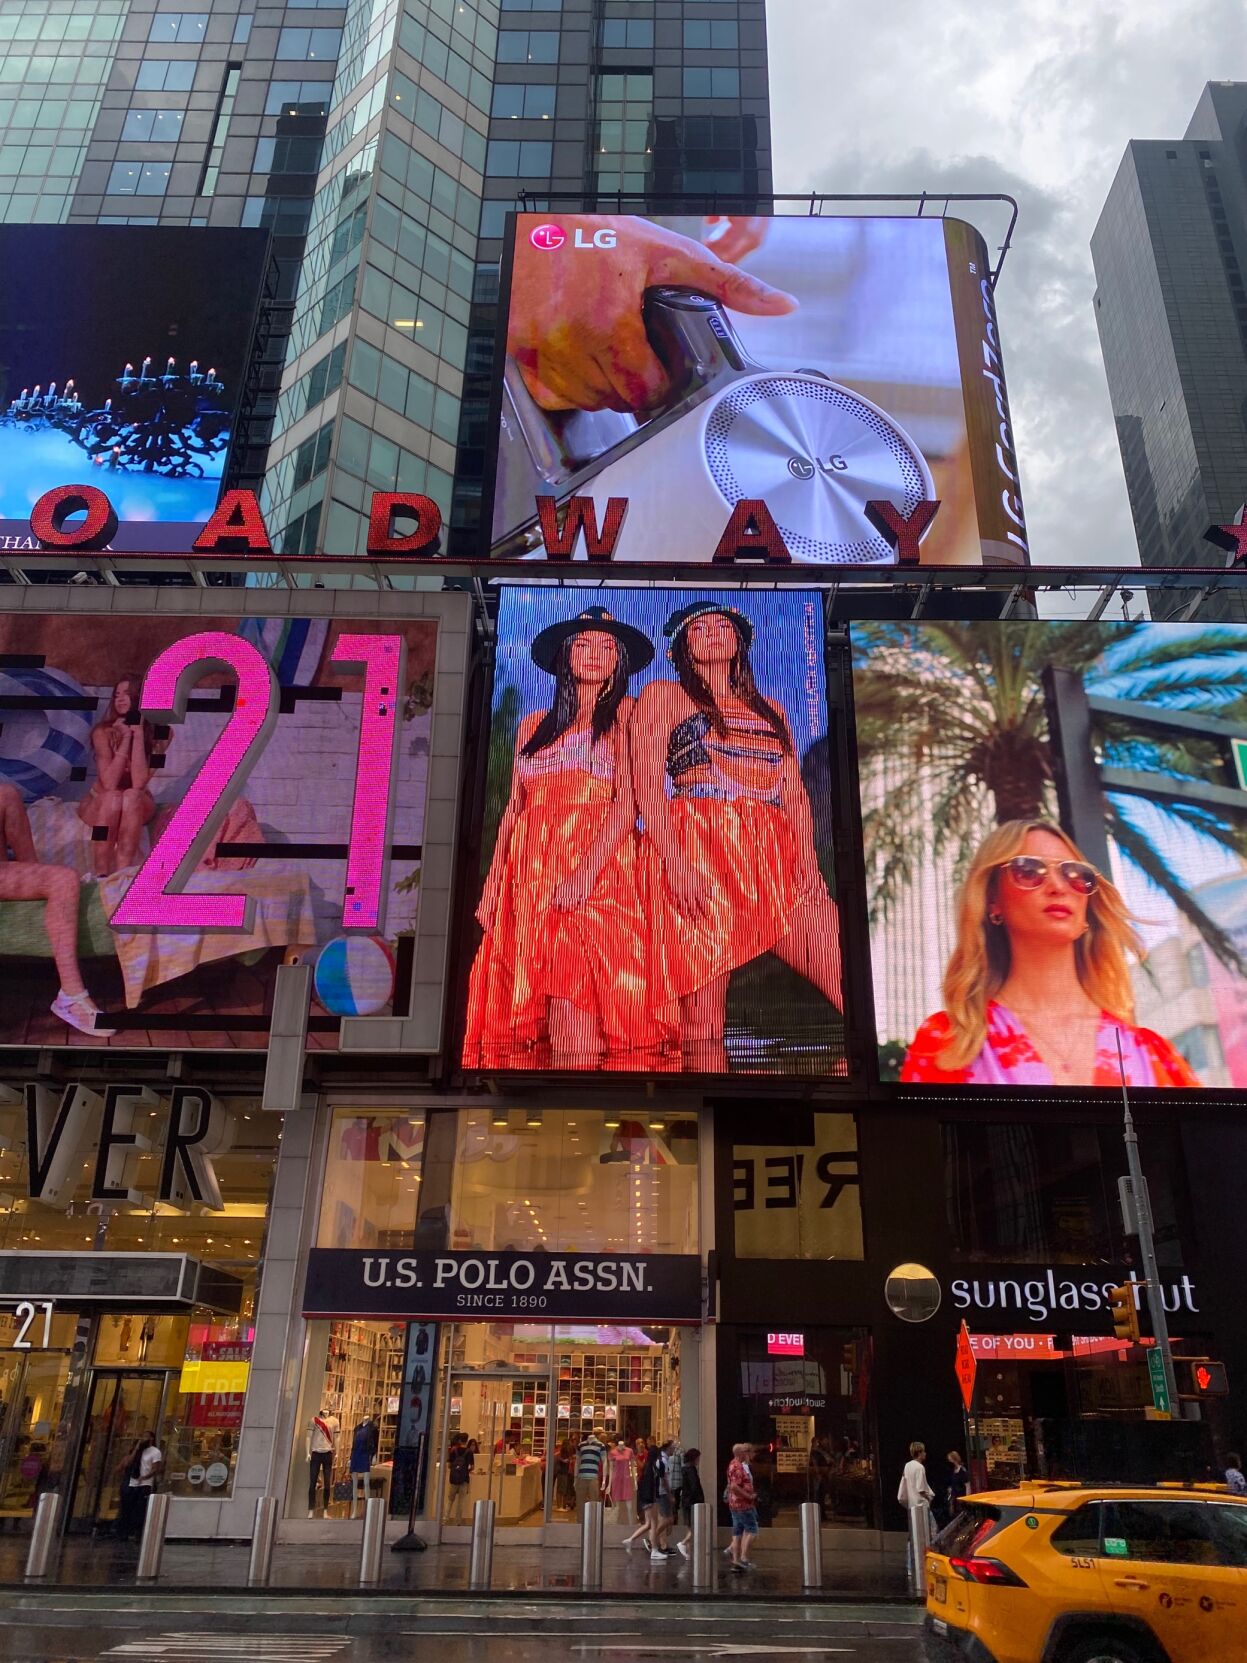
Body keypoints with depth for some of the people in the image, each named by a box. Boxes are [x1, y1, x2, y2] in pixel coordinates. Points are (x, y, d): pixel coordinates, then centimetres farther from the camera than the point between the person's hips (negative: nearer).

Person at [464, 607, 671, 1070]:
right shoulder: (535, 724, 21)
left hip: (597, 870, -5)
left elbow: (628, 802, -4)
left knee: (573, 1010, -16)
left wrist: (584, 873, -17)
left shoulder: (625, 712, 8)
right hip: (530, 872, 5)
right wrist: (493, 882, 7)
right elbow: (514, 808, 18)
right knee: (531, 1011, 0)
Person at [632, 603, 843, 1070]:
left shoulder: (770, 711, 28)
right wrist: (674, 859, -15)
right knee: (703, 1025, -9)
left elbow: (795, 795, 18)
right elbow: (646, 783, 0)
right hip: (695, 856, -4)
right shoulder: (662, 695, 14)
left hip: (775, 861, 4)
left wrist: (808, 859, -2)